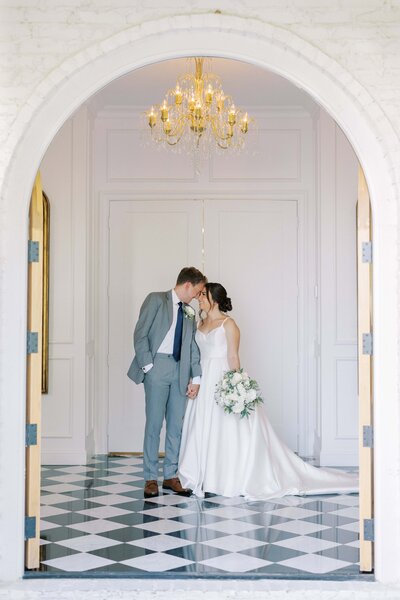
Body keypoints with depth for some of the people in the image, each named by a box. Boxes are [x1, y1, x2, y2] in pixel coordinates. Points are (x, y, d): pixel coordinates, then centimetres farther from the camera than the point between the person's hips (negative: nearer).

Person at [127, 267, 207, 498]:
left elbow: (193, 347, 14)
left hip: (180, 371, 6)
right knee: (154, 423, -3)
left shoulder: (190, 313, 18)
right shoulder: (156, 299, 1)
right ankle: (151, 478, 5)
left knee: (176, 425, 6)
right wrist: (147, 365, -12)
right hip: (158, 366, -6)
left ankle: (171, 475, 16)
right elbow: (140, 334, -5)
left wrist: (196, 377, 5)